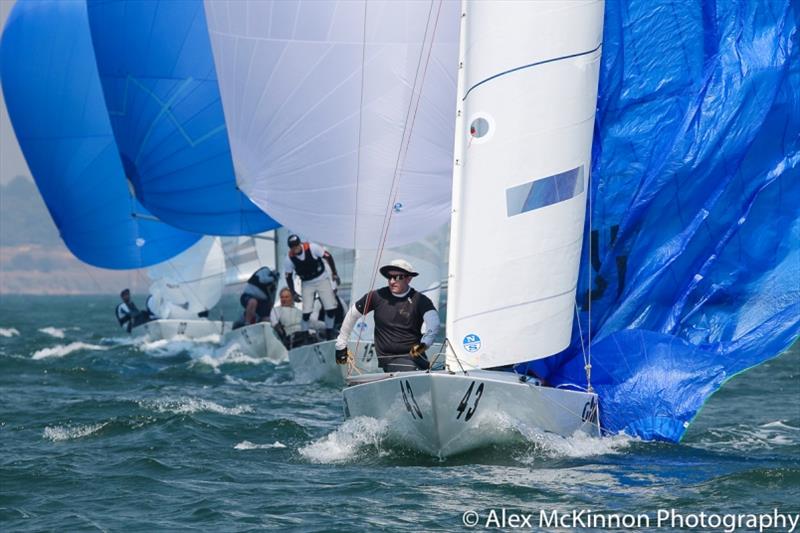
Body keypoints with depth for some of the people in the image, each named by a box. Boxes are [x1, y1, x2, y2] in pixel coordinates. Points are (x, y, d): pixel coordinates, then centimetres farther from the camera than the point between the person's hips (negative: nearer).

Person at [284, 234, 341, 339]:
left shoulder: (312, 248, -24)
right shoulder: (289, 258, -18)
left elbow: (328, 256, -9)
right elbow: (289, 276, -3)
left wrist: (334, 273, -5)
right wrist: (293, 293, -7)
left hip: (322, 279, 0)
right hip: (307, 284, 0)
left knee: (331, 307, -5)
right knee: (306, 312, -11)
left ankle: (329, 332, 17)